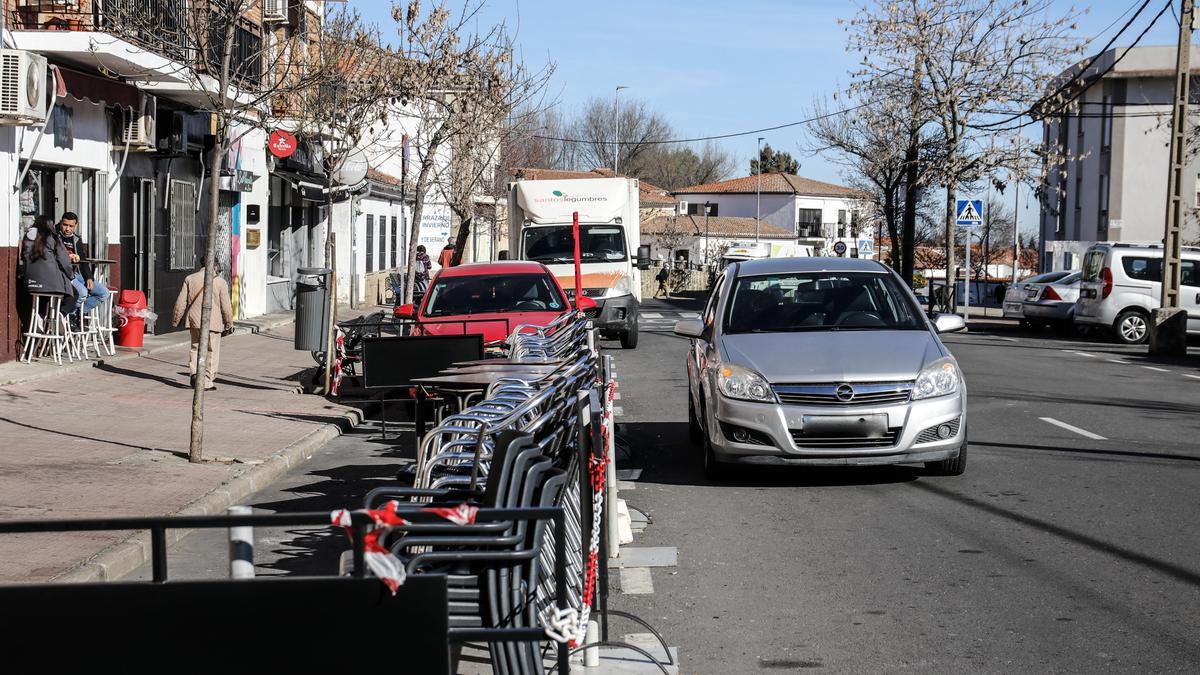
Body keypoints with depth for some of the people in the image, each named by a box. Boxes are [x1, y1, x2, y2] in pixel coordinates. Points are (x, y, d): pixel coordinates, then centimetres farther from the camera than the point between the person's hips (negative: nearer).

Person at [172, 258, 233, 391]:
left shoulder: (190, 279, 4)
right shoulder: (220, 282, -4)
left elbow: (181, 302, 5)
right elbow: (226, 306, -3)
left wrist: (176, 319, 15)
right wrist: (229, 323, 9)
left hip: (194, 320, 3)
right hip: (213, 322, -3)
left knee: (196, 348, 15)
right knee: (212, 352, 6)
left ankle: (194, 372, -7)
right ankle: (207, 382, 6)